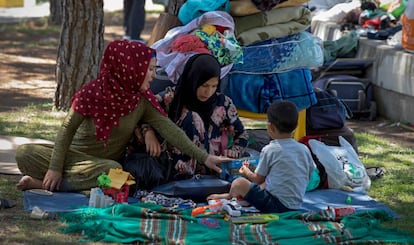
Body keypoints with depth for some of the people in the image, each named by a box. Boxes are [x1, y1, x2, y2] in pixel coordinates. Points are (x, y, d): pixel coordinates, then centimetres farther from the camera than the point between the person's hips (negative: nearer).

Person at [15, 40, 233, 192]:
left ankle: (45, 183, -25)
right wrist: (55, 167, -15)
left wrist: (204, 158, -17)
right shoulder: (92, 93, -15)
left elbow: (170, 130, -9)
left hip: (107, 161, 3)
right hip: (76, 153, -3)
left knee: (114, 171, -36)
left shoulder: (143, 100, -5)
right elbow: (68, 129, -9)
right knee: (25, 153, -27)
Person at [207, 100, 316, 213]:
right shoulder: (304, 150, 2)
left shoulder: (269, 150, -11)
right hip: (296, 205, 7)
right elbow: (309, 176, 14)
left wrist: (246, 172, 23)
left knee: (238, 183, 4)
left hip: (276, 204, -7)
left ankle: (230, 196, 35)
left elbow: (258, 179, -1)